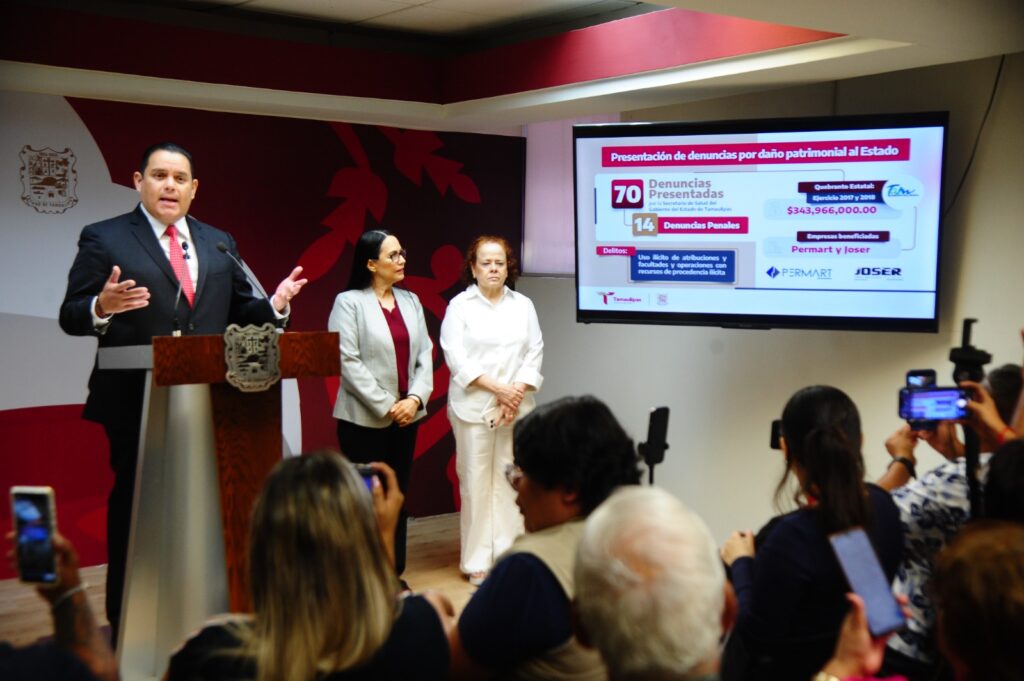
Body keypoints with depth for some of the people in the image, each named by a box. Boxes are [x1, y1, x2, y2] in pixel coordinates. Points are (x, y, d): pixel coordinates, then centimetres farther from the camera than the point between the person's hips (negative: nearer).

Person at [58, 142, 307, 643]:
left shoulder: (218, 243, 13)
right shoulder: (104, 239, -2)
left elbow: (238, 311, 13)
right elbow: (71, 317, -6)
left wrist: (275, 305, -7)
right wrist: (103, 307, -27)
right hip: (137, 403, -4)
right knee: (134, 509, 5)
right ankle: (127, 623, 18)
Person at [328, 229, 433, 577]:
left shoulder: (410, 301, 11)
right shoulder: (349, 302, -6)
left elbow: (424, 353, 8)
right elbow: (347, 361, -13)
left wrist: (415, 398, -7)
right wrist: (385, 405, -14)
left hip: (406, 416, 6)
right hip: (365, 418, -5)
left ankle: (394, 572, 19)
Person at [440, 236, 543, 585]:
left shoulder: (523, 305, 12)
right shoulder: (460, 306, 2)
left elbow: (534, 353, 6)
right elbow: (456, 356, -7)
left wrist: (517, 393, -9)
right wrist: (497, 388, -14)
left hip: (516, 408, 3)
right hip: (473, 408, -3)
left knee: (510, 481, 3)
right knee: (476, 482, -1)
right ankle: (477, 562, 7)